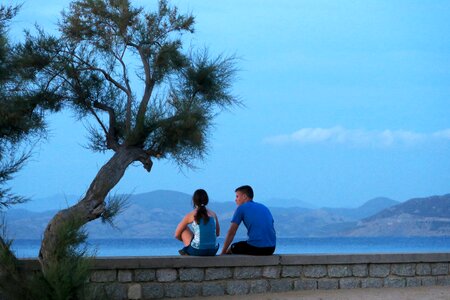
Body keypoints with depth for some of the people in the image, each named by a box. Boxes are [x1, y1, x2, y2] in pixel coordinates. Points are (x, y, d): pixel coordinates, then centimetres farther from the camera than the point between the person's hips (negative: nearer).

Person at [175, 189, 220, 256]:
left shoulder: (190, 216, -1)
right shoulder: (213, 214, 7)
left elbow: (177, 235, 8)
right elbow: (217, 233, 20)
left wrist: (186, 241, 26)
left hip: (197, 251, -3)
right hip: (213, 251, 4)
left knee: (184, 229, 18)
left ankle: (186, 251, 27)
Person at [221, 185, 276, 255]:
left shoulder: (241, 208, 4)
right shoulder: (264, 208, 21)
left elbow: (231, 233, 1)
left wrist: (223, 252, 7)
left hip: (255, 247, -6)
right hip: (271, 249, 6)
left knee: (230, 249, 19)